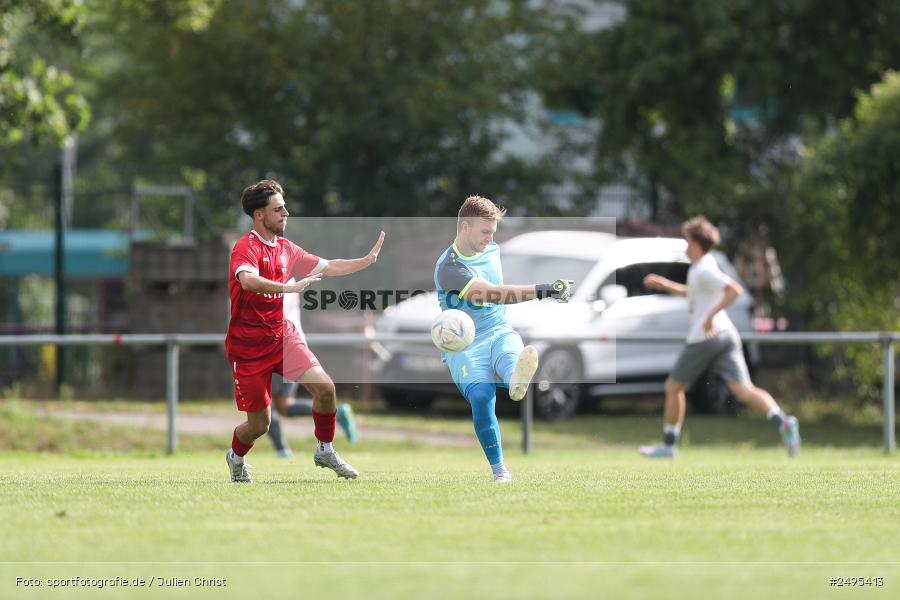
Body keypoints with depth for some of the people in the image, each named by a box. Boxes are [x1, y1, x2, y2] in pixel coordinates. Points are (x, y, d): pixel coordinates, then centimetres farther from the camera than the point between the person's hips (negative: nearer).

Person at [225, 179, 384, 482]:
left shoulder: (286, 249, 7)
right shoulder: (246, 247, -16)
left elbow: (329, 267, 16)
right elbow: (248, 280, -36)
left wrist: (367, 260, 7)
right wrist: (288, 288, -45)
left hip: (282, 335, 6)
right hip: (248, 346, -6)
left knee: (325, 388, -14)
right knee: (259, 423, -1)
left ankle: (325, 451, 8)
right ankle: (236, 457, 33)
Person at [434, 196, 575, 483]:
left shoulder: (492, 250, 11)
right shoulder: (449, 268, -16)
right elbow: (493, 294, -29)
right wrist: (541, 290, -36)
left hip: (500, 333, 4)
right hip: (465, 346, -4)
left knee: (510, 356, -34)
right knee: (481, 396, -31)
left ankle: (517, 382, -71)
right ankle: (499, 470, -25)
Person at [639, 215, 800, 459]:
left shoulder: (704, 271, -13)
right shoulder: (705, 265, 16)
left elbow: (734, 289, -26)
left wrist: (711, 315, -26)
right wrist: (665, 285, 27)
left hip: (705, 337, -8)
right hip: (726, 335, 8)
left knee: (673, 387, 10)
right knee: (743, 389, -7)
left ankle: (668, 445, 18)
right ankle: (782, 422, -30)